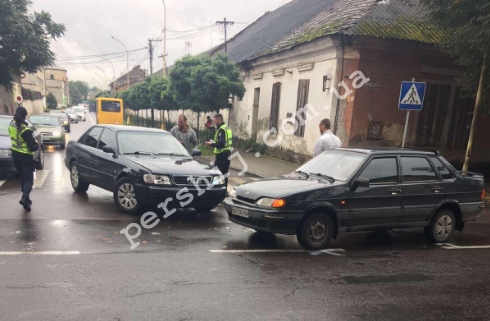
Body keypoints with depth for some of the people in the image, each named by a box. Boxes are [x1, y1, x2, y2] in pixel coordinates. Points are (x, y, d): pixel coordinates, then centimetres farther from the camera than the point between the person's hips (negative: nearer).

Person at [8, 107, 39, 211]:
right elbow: (33, 147, -20)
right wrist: (37, 144, -1)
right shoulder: (25, 130, -24)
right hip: (26, 156, -7)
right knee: (28, 179, 1)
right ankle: (25, 197, -19)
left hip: (15, 155, 7)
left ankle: (26, 198, 26)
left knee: (22, 177, 19)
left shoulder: (11, 126, -2)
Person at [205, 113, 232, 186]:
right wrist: (214, 143, 15)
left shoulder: (221, 129, -16)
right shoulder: (227, 128, 15)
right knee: (224, 174, 14)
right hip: (227, 154, 10)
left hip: (221, 155, -10)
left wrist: (211, 144, -13)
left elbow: (221, 144, -25)